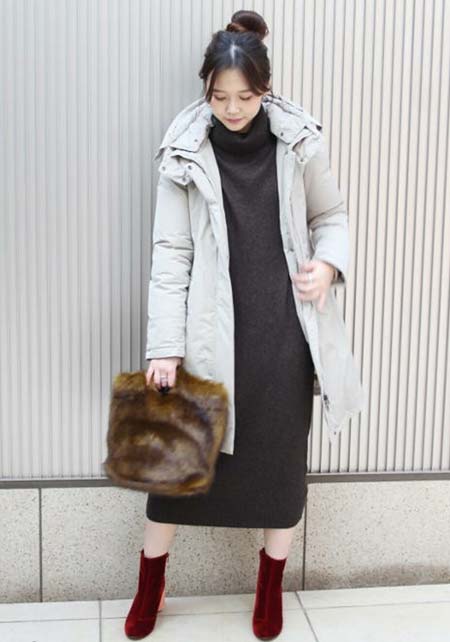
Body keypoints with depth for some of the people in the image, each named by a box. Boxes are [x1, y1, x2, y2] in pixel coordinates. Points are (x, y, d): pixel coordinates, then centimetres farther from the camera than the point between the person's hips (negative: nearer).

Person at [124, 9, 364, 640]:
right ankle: (149, 591, 29)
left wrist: (329, 263, -10)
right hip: (210, 332, -1)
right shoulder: (186, 152, -6)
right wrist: (164, 346, -12)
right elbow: (170, 253, -7)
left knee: (280, 455, 11)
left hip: (282, 331, 1)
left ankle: (270, 591, 33)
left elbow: (334, 215, 11)